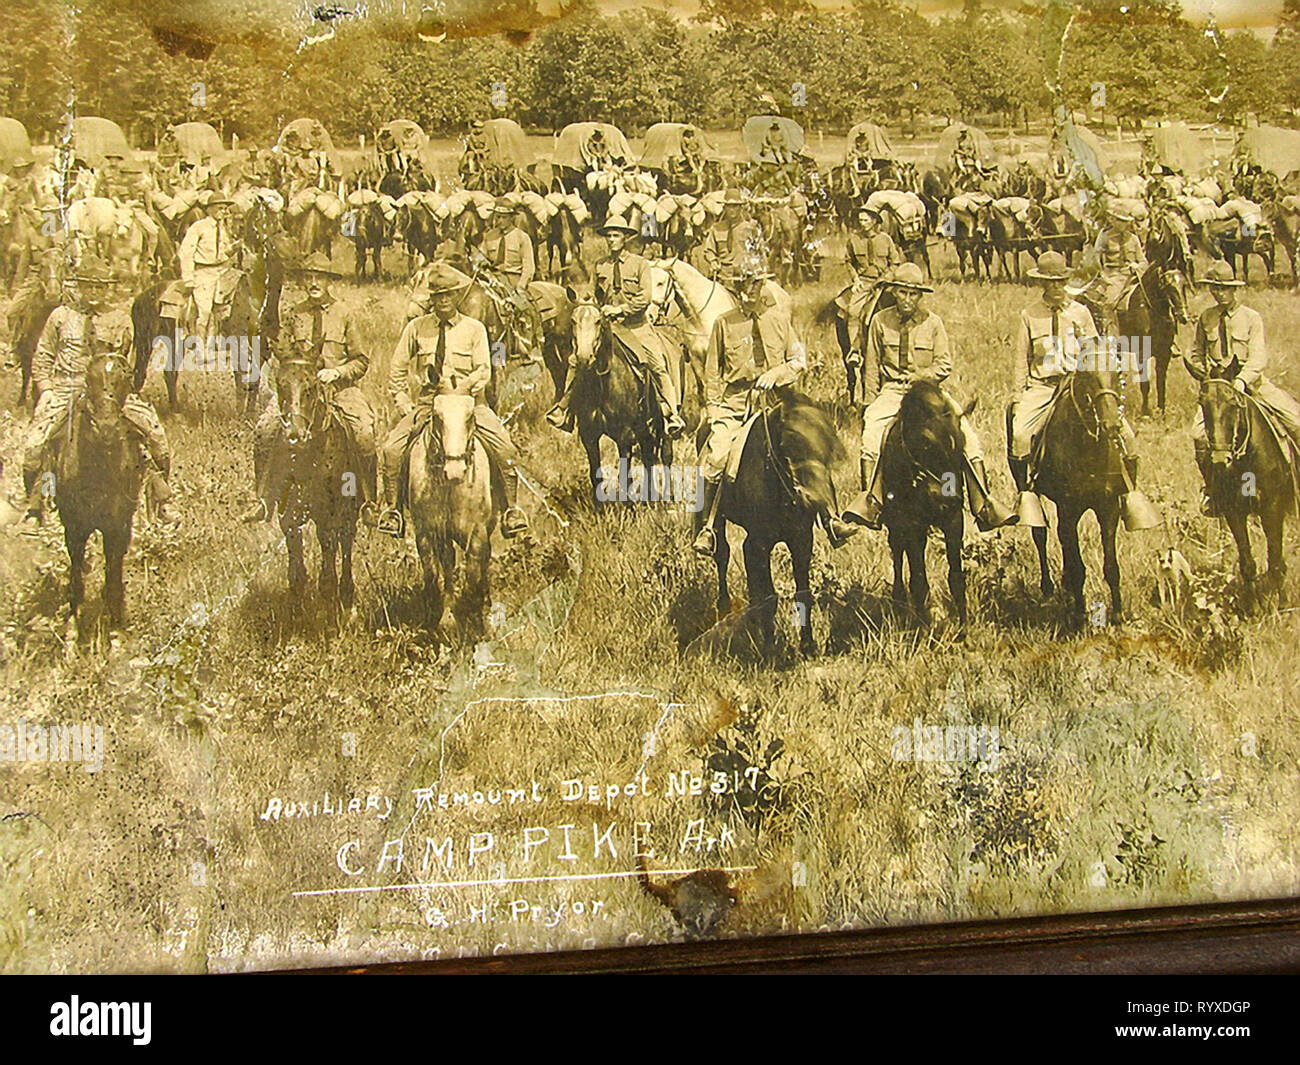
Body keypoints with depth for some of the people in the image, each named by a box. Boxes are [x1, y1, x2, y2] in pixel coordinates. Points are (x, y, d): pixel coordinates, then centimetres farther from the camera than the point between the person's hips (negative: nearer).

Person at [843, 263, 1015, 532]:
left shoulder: (933, 322, 5)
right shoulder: (880, 321, 6)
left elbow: (945, 364, 5)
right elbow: (873, 364, 12)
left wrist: (921, 377, -12)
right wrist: (874, 396, 2)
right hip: (892, 390, -1)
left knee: (965, 430, -22)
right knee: (872, 424, -33)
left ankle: (983, 503, -19)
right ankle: (870, 500, -35)